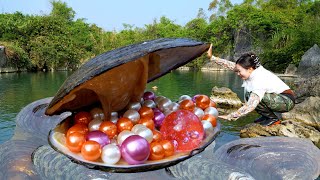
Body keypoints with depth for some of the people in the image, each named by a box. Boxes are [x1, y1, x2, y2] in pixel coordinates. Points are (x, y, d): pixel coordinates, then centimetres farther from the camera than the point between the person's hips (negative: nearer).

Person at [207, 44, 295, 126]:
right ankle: (267, 115, 13)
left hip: (288, 101, -9)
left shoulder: (259, 80, -31)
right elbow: (232, 65, -3)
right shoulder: (253, 71, -7)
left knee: (254, 97, -26)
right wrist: (212, 57, -4)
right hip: (277, 97, 9)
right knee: (248, 95, 1)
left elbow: (250, 106, -35)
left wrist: (230, 116, -32)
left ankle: (275, 117, -4)